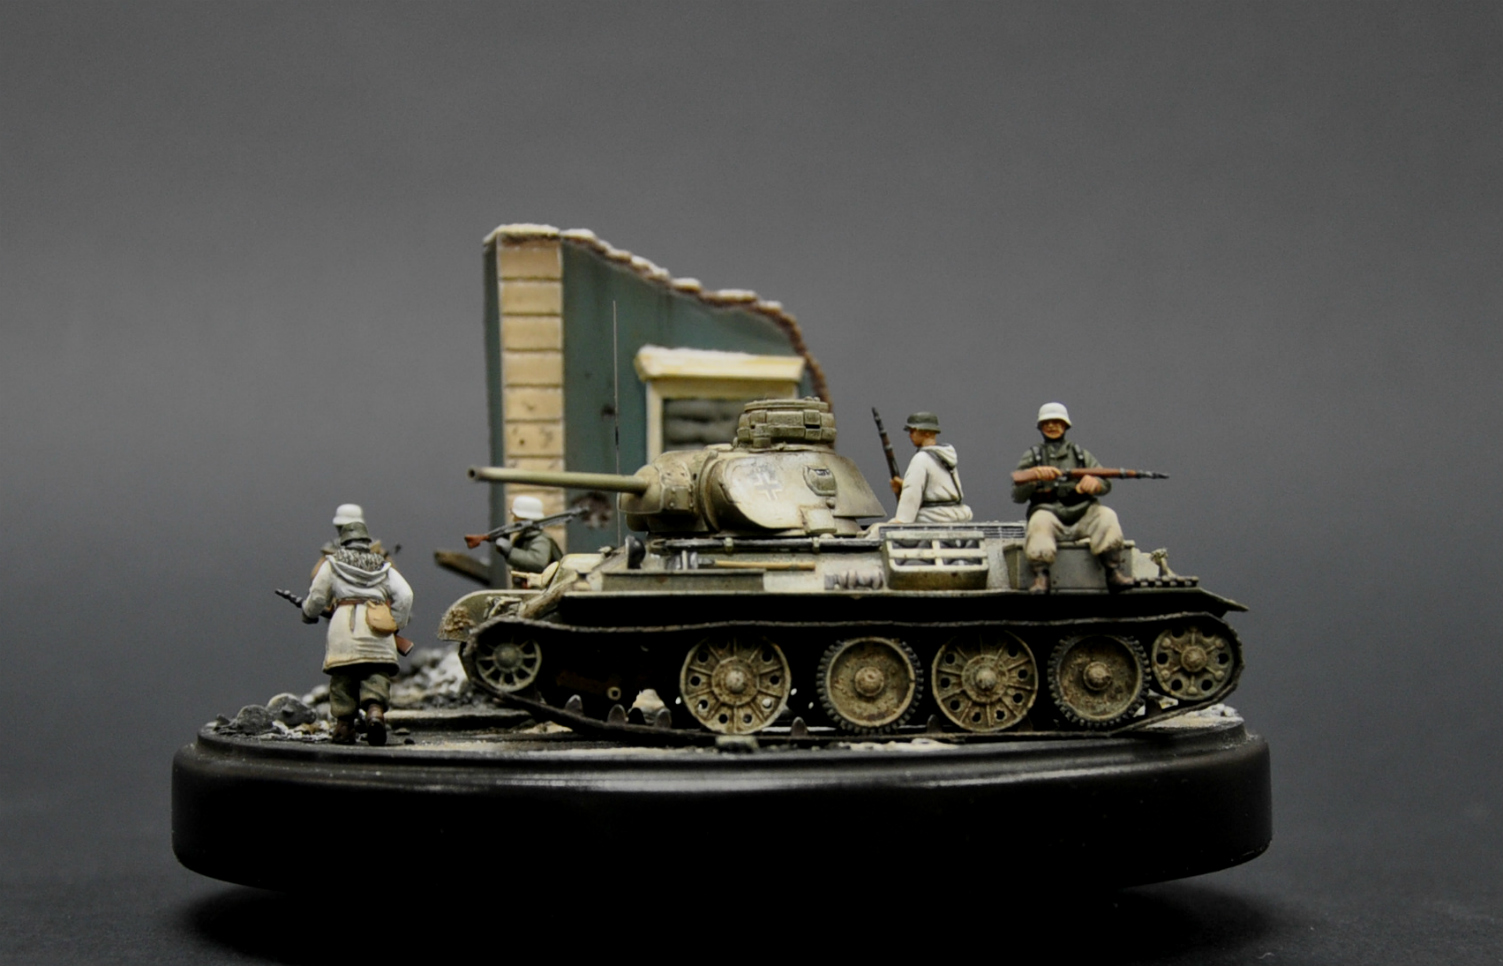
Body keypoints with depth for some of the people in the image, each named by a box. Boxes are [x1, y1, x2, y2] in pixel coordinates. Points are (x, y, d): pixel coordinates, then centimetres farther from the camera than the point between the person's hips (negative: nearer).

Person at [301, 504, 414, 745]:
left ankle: (344, 726, 5)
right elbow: (405, 595, 10)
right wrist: (395, 626, 17)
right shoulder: (383, 565, 23)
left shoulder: (332, 563, 17)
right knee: (377, 677, -2)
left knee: (343, 679, 6)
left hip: (344, 626, -1)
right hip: (377, 628, 1)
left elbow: (316, 598, 18)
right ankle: (375, 711, -27)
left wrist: (308, 615, 39)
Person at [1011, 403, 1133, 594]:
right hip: (1050, 515, -2)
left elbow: (1106, 485, 8)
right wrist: (1036, 476, -13)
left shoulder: (1081, 454, 23)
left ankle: (1114, 570, -33)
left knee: (1106, 515, -28)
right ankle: (1040, 575, -42)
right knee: (1040, 519, -35)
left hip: (1082, 516, 2)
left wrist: (1094, 482, -18)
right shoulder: (1032, 456, 19)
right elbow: (1017, 496, 7)